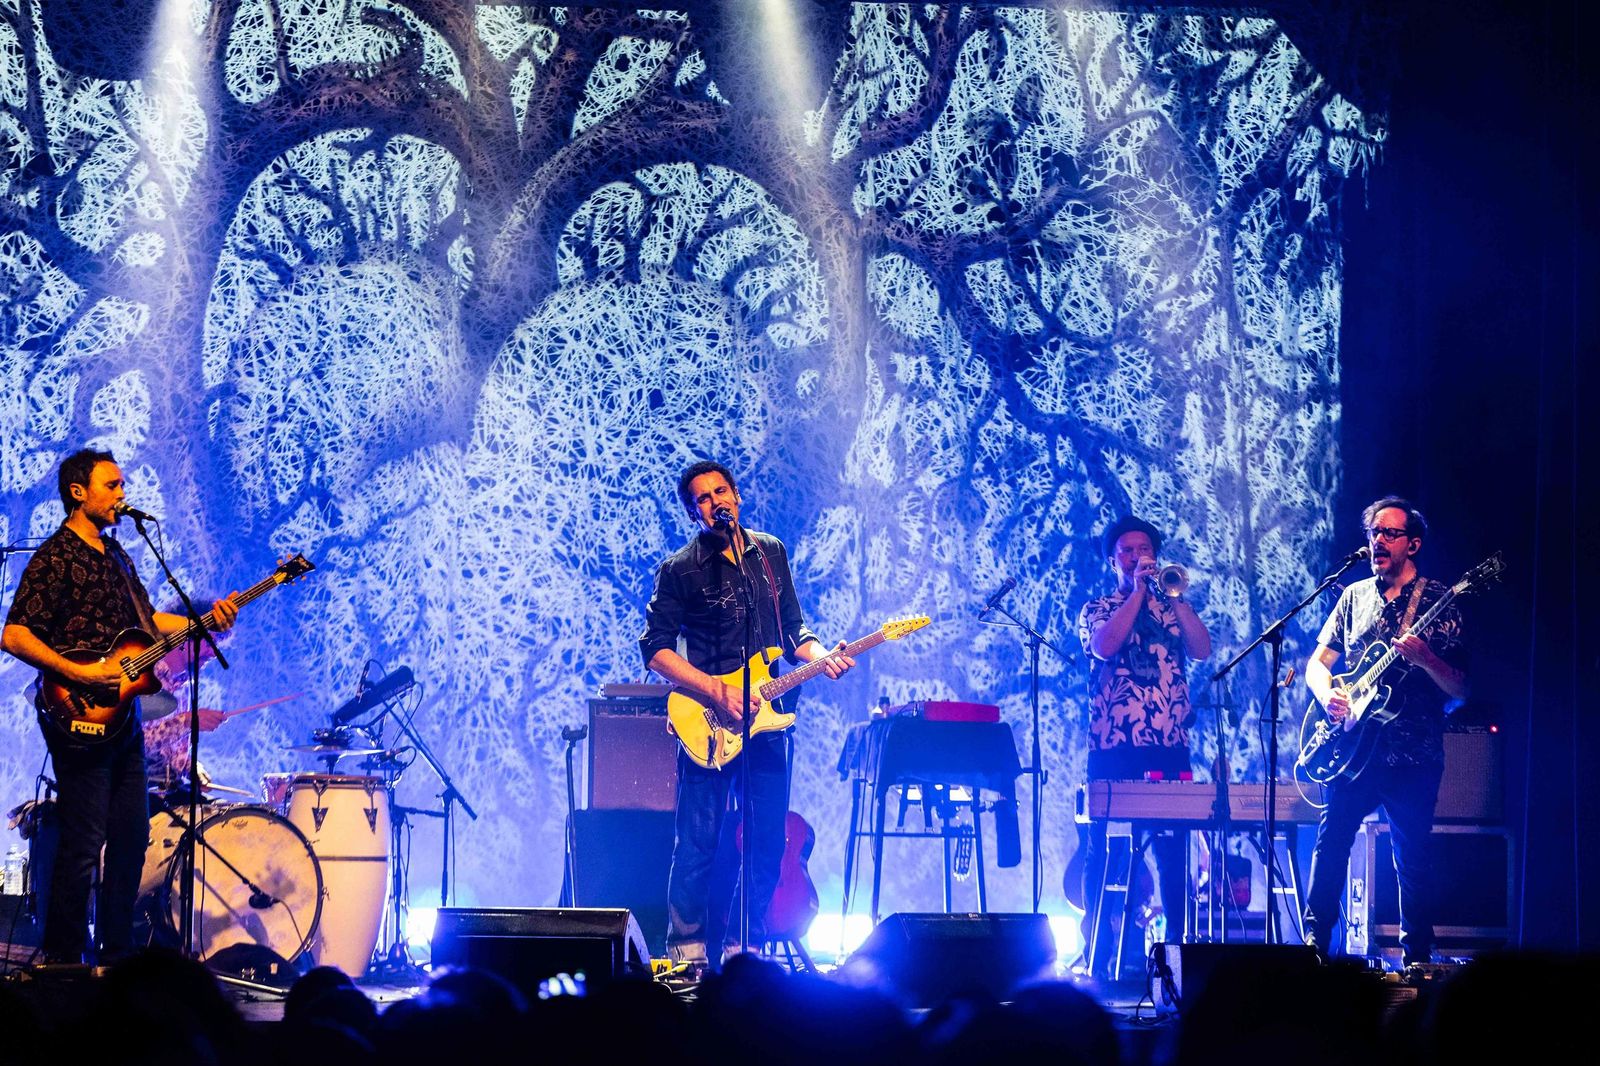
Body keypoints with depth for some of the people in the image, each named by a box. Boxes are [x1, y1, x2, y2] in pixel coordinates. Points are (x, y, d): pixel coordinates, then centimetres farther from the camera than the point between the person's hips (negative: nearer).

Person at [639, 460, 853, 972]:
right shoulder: (680, 570, -3)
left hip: (765, 719, 4)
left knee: (768, 842, 4)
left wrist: (821, 656, -4)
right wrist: (717, 692, -17)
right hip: (709, 724, -4)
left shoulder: (770, 553, 11)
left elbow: (792, 630, 18)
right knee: (698, 842, -6)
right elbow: (655, 649, -7)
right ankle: (687, 947, 3)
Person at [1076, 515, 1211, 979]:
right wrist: (1139, 592, -7)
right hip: (1114, 747, -2)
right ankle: (1097, 956, 2)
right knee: (1105, 853, -2)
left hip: (1170, 748, 2)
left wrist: (1174, 596, -4)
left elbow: (1202, 649, 0)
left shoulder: (1173, 608, 16)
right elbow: (1104, 645, -13)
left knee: (1175, 853, -1)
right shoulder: (1098, 609, 9)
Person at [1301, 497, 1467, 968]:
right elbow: (1318, 660, 16)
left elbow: (1460, 688, -4)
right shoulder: (1355, 596, 13)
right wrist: (1327, 693, -5)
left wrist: (1425, 659, -23)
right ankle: (1315, 943, 3)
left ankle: (1416, 958, 7)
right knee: (1330, 840, -3)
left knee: (1413, 855, -1)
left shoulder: (1438, 601, 1)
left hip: (1413, 754, -3)